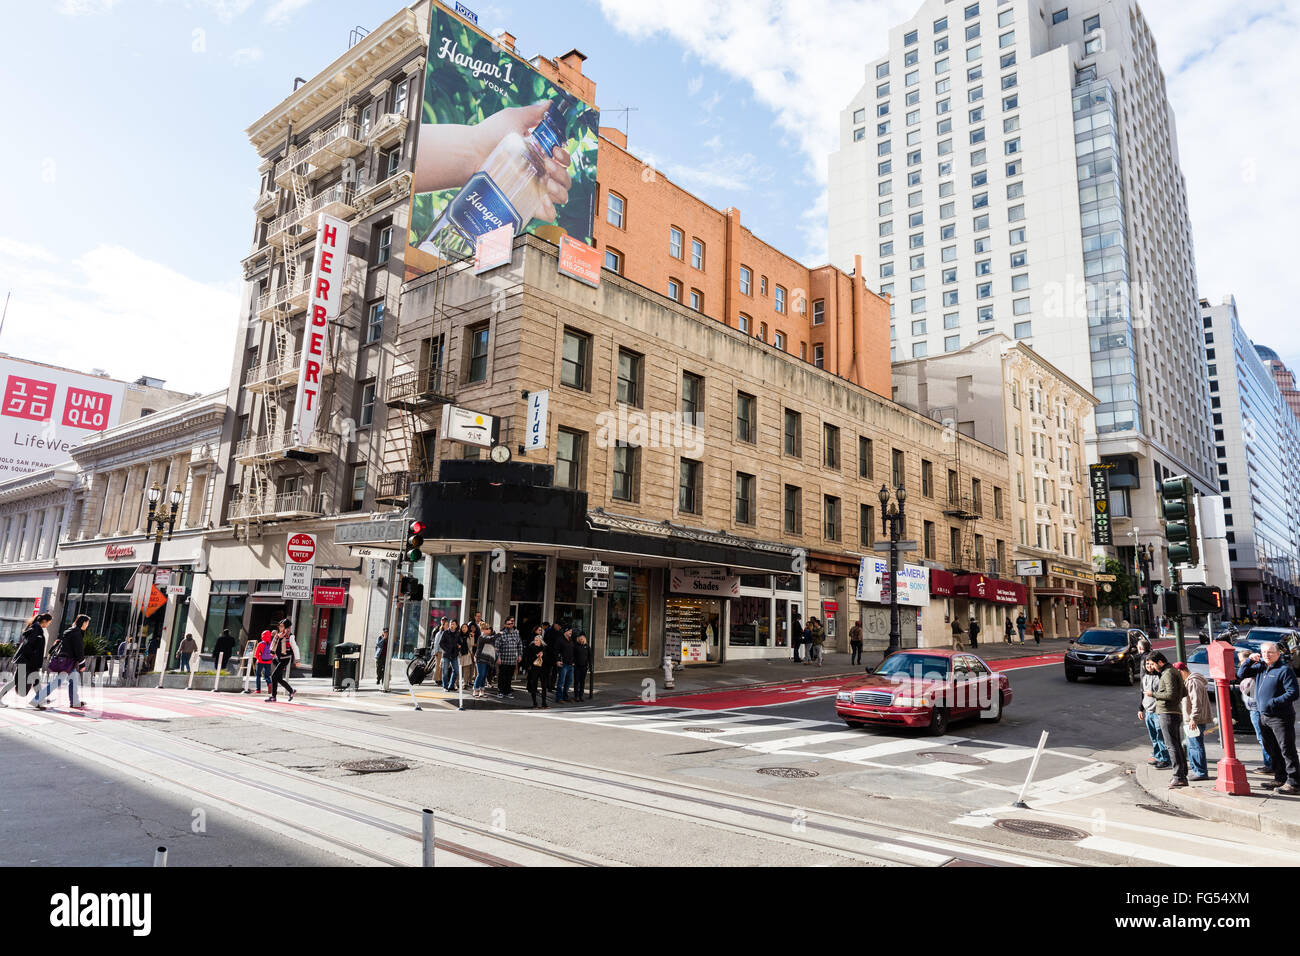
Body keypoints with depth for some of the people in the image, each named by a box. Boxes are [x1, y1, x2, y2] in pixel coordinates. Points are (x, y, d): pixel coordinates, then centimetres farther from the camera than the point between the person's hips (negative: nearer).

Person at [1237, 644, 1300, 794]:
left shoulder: (1284, 669, -11)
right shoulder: (1260, 667, 10)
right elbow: (1241, 673, 17)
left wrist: (1274, 702, -22)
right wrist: (1249, 660, 3)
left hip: (1281, 717, -8)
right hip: (1264, 716, 8)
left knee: (1287, 750, -4)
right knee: (1272, 750, 14)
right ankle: (1280, 779, 24)